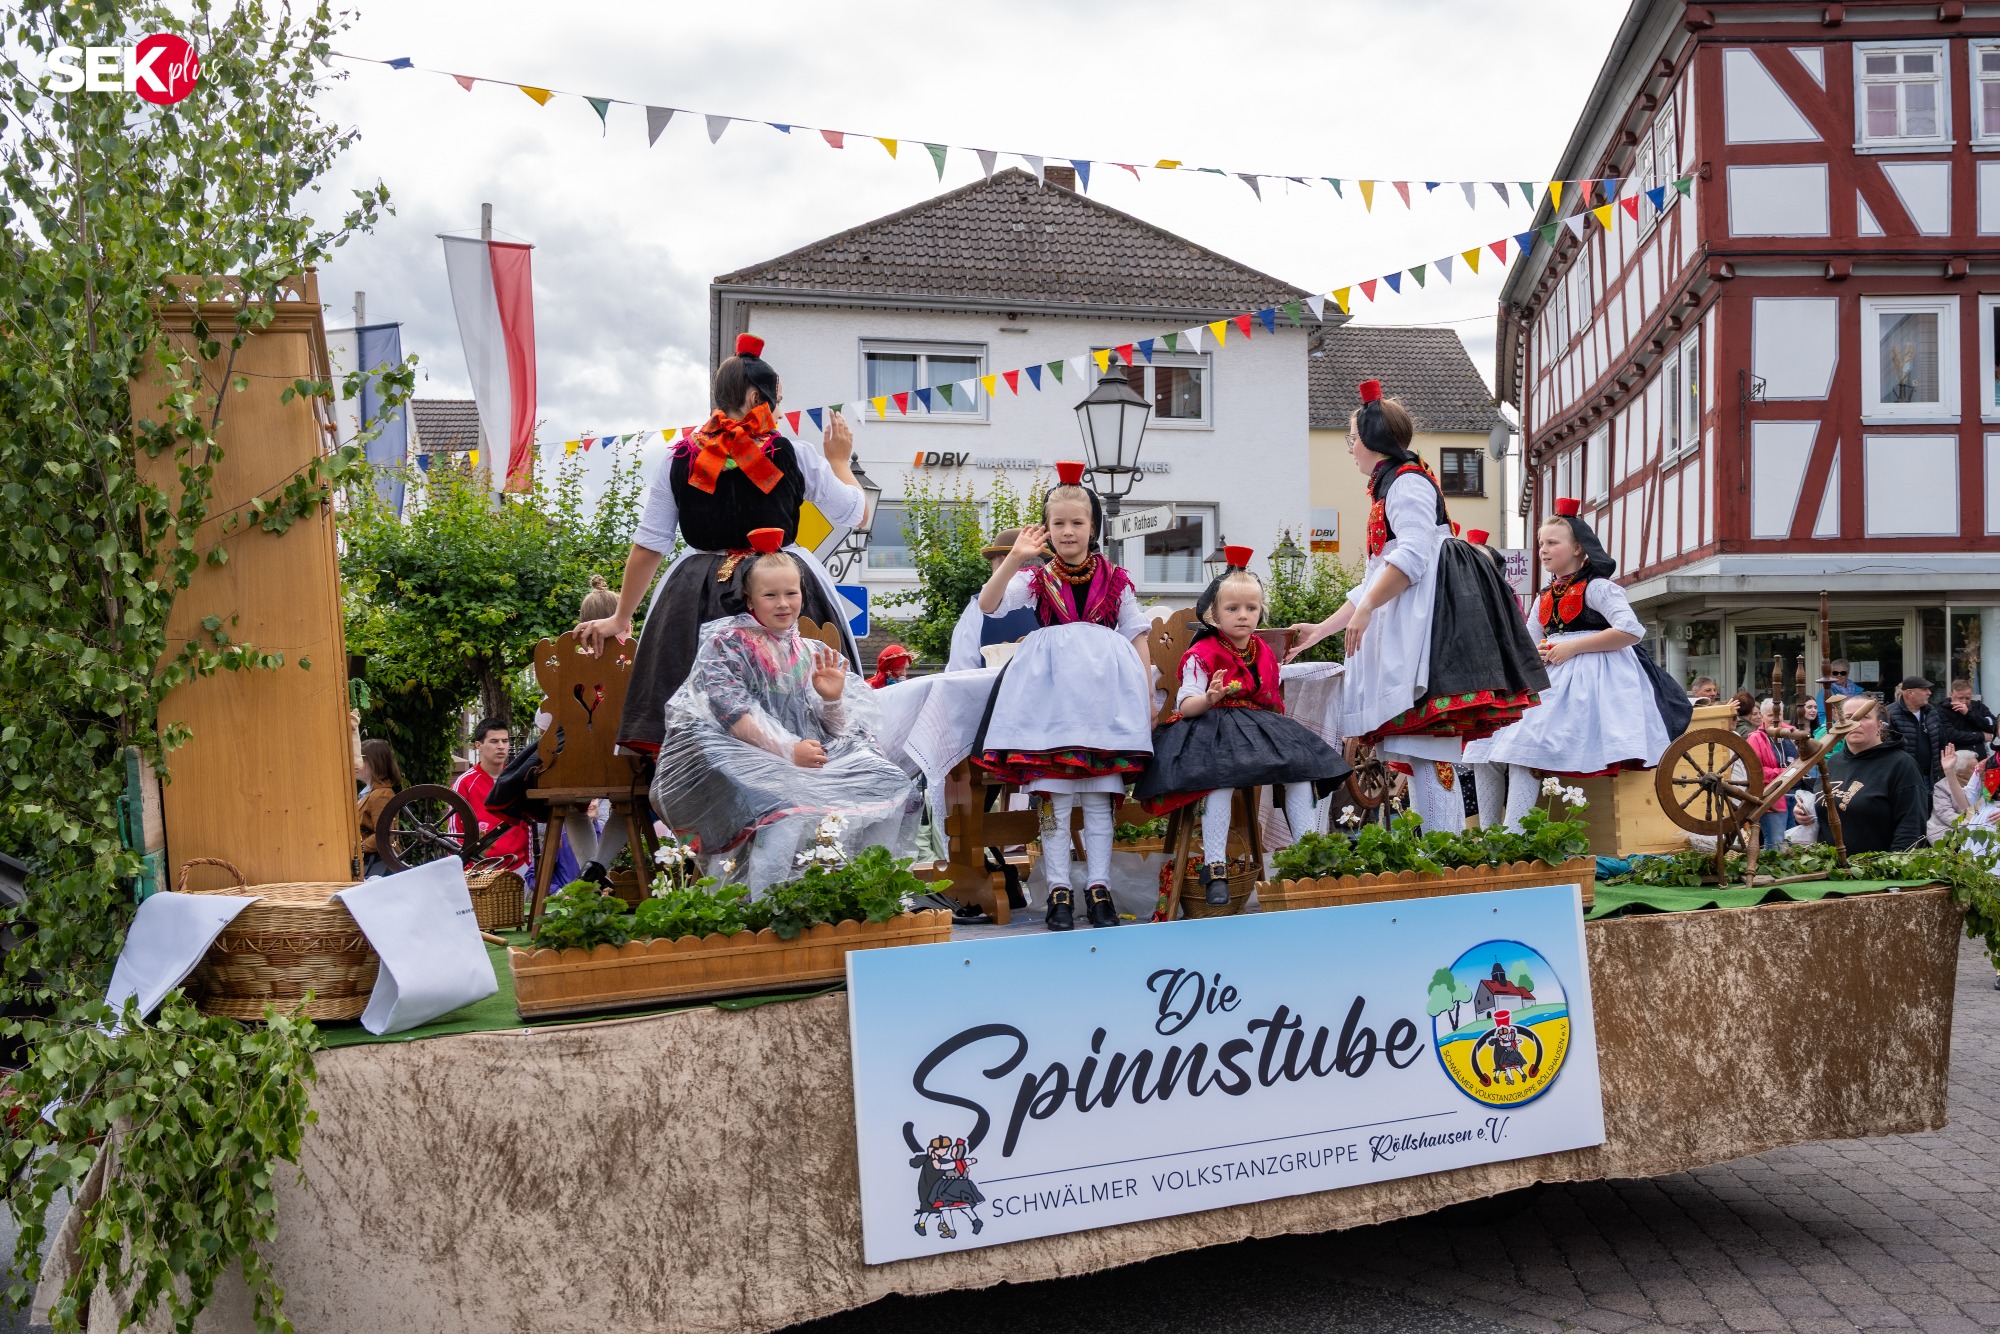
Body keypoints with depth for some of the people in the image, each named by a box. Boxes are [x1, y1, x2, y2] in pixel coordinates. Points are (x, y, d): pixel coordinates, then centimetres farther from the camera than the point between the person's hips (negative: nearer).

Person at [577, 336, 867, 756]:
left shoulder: (680, 458, 4)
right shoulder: (796, 456, -2)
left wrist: (620, 618, 15)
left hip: (697, 597, 3)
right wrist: (839, 460, 27)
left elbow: (647, 546, 7)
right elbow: (857, 513, 9)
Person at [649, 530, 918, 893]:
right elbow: (732, 716, -10)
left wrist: (832, 699, -8)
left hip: (810, 760, 5)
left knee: (891, 787, -17)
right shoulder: (725, 644, 2)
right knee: (791, 807, -38)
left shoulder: (811, 655, 17)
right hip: (746, 759, -5)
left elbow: (832, 733, 14)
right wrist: (788, 750, -21)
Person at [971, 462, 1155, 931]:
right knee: (1053, 793, -2)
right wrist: (1014, 558, -19)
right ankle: (1059, 889, 5)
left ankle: (1098, 887, 9)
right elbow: (988, 605, -7)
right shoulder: (1036, 578, 8)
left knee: (1099, 795, 3)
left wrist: (1149, 695, 5)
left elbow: (1136, 636, 11)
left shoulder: (1115, 580, 10)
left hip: (1105, 689, 1)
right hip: (1050, 688, -1)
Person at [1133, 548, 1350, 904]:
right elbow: (1186, 705, -14)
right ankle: (1214, 867, -30)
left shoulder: (1266, 655, 15)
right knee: (1222, 780, -33)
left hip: (1261, 726, 7)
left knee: (1300, 770, -13)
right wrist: (1209, 698, -34)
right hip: (1214, 729, -6)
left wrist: (1280, 730, 13)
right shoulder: (1201, 655, -5)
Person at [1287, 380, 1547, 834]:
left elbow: (1412, 557, -17)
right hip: (1406, 626, 10)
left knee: (1425, 752, -17)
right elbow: (1374, 583, 28)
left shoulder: (1407, 482, -1)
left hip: (1427, 612, -10)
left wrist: (1366, 608, -17)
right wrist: (1321, 629, 27)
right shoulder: (1387, 490, 28)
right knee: (1426, 756, 3)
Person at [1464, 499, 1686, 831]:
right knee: (1486, 747, -6)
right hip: (1551, 680, 8)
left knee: (1524, 746, -28)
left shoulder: (1596, 587, -3)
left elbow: (1632, 630, -16)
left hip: (1589, 681, -8)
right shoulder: (1544, 599, 20)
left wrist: (1572, 647, -16)